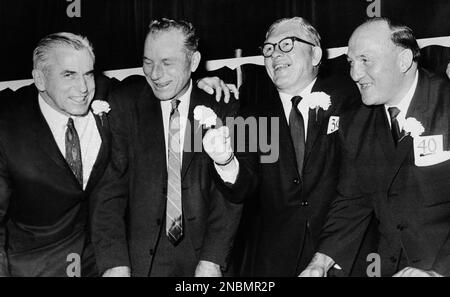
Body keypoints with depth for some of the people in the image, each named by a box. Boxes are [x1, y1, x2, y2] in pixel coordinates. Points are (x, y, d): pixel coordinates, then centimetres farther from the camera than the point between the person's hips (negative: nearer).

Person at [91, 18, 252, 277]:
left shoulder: (219, 111, -3)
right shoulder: (124, 103, -5)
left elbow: (227, 197, -5)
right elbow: (110, 188, -10)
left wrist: (212, 261, -15)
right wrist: (115, 263, -17)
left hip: (201, 254, 1)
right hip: (138, 258, -1)